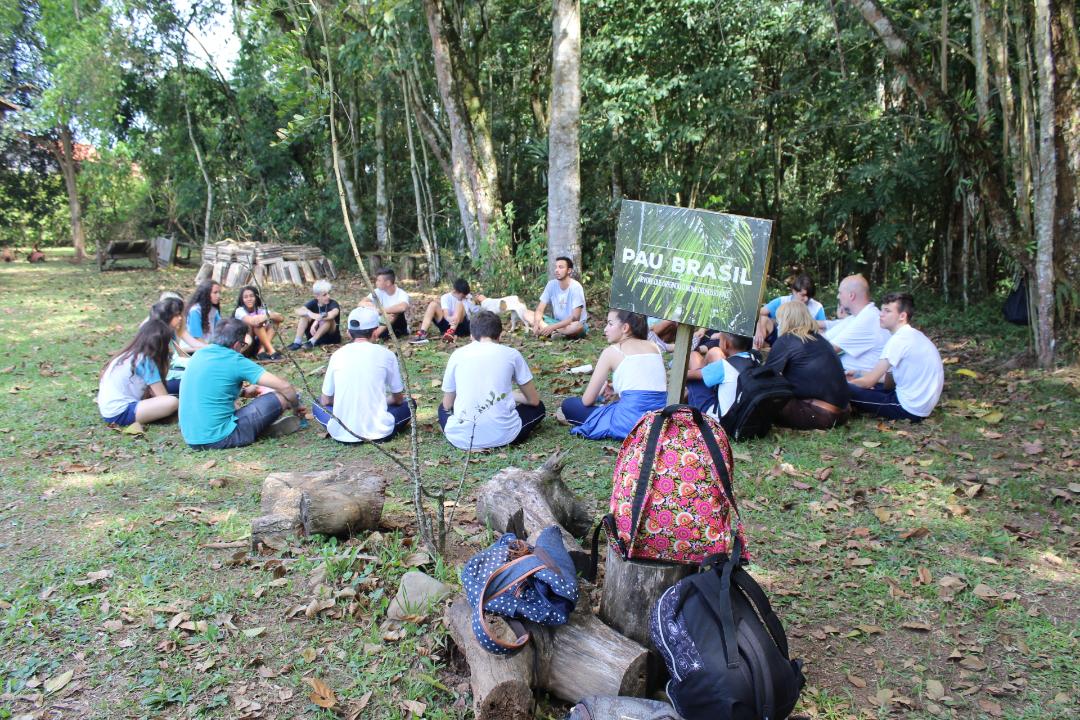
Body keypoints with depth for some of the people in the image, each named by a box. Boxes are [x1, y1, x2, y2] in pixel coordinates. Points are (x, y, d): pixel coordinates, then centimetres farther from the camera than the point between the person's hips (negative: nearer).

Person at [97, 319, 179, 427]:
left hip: (108, 410, 10)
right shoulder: (145, 361, -10)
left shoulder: (129, 354, 14)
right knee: (172, 402, -21)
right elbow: (163, 396, -7)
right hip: (120, 413, -10)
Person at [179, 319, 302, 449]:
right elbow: (284, 386, -10)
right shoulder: (235, 361, -11)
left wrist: (243, 392, 25)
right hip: (218, 439, -8)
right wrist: (297, 406, 8)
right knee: (281, 397, -6)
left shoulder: (199, 354, 9)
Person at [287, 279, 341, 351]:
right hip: (315, 333, 4)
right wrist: (310, 314, -44)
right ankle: (297, 342, -25)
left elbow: (333, 314, -42)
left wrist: (316, 321, -48)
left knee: (328, 318, -31)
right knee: (305, 315, -16)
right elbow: (298, 311, -23)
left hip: (331, 336, -4)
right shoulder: (313, 303, -7)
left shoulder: (333, 303, -17)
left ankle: (312, 342, -32)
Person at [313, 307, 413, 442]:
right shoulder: (386, 355, -1)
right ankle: (382, 433, 10)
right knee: (409, 404, 24)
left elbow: (325, 401, 11)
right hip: (376, 430, -1)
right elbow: (398, 399, 10)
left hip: (341, 432, 1)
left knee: (318, 405, 31)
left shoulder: (337, 355, 4)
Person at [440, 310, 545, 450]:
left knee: (443, 408, 36)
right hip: (502, 436, -1)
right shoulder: (511, 354, 8)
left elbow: (447, 405, 19)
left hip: (461, 438, 1)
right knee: (538, 407, 29)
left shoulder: (457, 354, 11)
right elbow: (534, 400, 16)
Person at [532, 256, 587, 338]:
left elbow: (575, 317, -25)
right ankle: (556, 333, -23)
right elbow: (540, 310, -5)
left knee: (577, 326, -40)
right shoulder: (551, 284, -4)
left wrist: (553, 327, -31)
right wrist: (536, 324, -27)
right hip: (557, 322, 5)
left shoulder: (576, 287, -19)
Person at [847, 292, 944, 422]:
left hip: (910, 409, -10)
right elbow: (891, 379, 16)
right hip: (920, 405, 10)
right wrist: (858, 375, 11)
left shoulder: (900, 339, -17)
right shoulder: (912, 335, 12)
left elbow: (869, 381, -15)